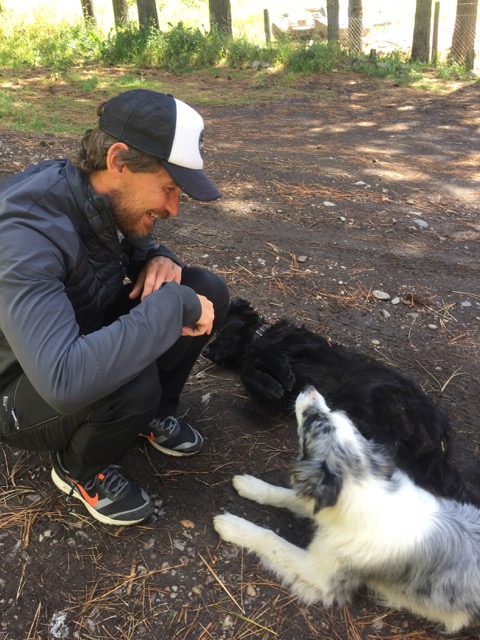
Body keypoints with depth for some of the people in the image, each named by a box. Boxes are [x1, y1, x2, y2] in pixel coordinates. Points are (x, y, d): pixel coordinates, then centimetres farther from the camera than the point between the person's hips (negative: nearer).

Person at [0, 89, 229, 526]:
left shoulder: (112, 198, -11)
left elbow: (137, 243, 12)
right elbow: (64, 380, -47)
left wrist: (160, 259, -14)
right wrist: (174, 303, -39)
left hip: (93, 338, 7)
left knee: (208, 291, -9)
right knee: (130, 378, -38)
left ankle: (153, 412, 12)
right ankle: (80, 468, -3)